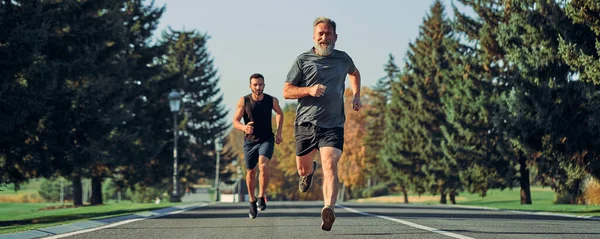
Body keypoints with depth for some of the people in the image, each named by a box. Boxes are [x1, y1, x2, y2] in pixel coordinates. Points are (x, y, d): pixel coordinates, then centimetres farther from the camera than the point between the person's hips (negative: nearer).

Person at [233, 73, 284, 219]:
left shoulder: (272, 101, -8)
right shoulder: (244, 101, -11)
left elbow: (279, 113, 14)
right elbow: (235, 121, -11)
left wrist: (279, 132, 7)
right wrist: (244, 127, -33)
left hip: (267, 139, -1)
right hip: (250, 141, 1)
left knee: (263, 165, -26)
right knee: (251, 172, 9)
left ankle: (261, 197, -12)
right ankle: (252, 201, 31)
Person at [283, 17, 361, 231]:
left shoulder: (343, 59, 12)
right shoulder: (303, 60, 3)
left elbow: (354, 73, 37)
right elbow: (286, 91, 1)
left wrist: (356, 96, 22)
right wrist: (309, 90, -16)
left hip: (333, 125, 0)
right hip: (306, 123, 0)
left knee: (330, 165, -21)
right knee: (303, 168, 12)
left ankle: (329, 209, -37)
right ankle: (309, 171, 51)